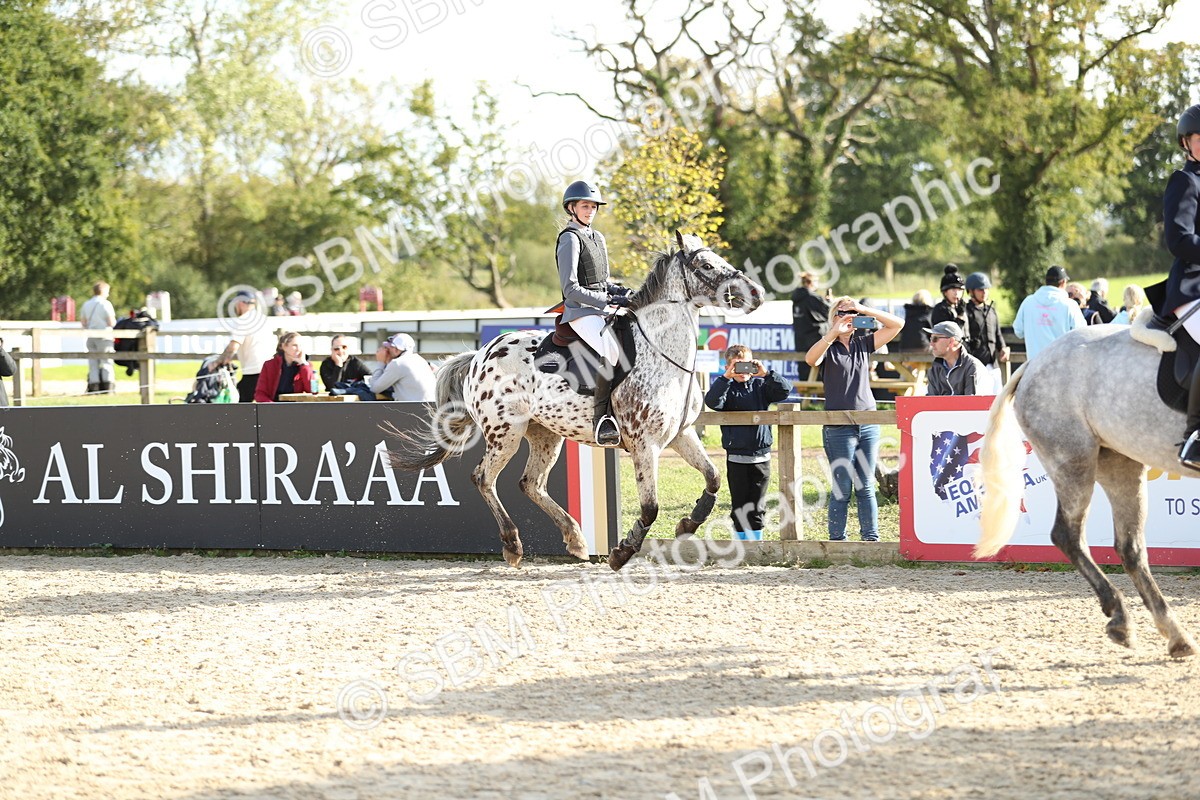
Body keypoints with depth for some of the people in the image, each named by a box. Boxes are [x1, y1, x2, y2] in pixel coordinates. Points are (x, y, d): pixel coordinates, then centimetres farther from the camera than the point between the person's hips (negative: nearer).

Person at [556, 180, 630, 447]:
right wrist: (609, 300, -19)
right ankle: (602, 419, -35)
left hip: (601, 308, 9)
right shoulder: (570, 239, -8)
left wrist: (622, 292, 4)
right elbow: (571, 288, -15)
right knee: (612, 350, -32)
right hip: (581, 311, -9)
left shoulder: (597, 237, 19)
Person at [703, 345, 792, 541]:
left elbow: (785, 391, -7)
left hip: (761, 456, 1)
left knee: (757, 507, 7)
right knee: (739, 506, 5)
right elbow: (712, 401, -20)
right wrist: (726, 377, -25)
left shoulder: (760, 385, 6)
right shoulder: (726, 388, 0)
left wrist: (767, 374, -18)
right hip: (736, 457, -1)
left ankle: (756, 543, 13)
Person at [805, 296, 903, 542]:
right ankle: (837, 540, 4)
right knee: (842, 489, -2)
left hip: (868, 424, 4)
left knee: (866, 487, 8)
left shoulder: (864, 343, 11)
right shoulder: (828, 347, -1)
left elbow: (897, 324, 7)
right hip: (839, 427, -4)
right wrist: (834, 332, -27)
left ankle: (871, 538, 10)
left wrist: (865, 310, -4)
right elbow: (810, 359, -22)